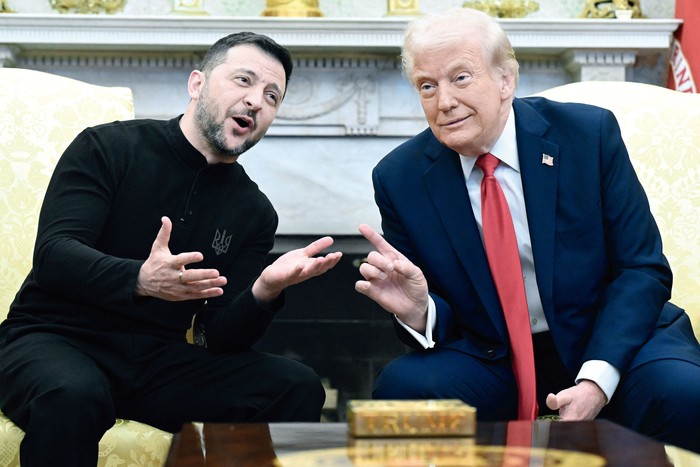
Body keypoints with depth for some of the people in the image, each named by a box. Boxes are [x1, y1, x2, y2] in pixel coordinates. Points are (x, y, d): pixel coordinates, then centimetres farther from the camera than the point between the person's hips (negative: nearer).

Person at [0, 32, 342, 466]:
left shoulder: (254, 212, 7)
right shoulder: (107, 148, -5)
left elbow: (223, 336, 0)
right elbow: (54, 254, -17)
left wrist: (265, 291, -22)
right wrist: (141, 280, -36)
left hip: (157, 359, 4)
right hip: (55, 338, -4)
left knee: (299, 389, -15)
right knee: (73, 394, -39)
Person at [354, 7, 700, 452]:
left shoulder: (588, 133, -8)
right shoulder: (399, 179, -5)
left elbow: (642, 269, -7)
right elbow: (435, 319, 2)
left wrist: (597, 380, -21)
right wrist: (418, 311, -24)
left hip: (609, 343, 0)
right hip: (490, 361, 1)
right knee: (401, 386, -28)